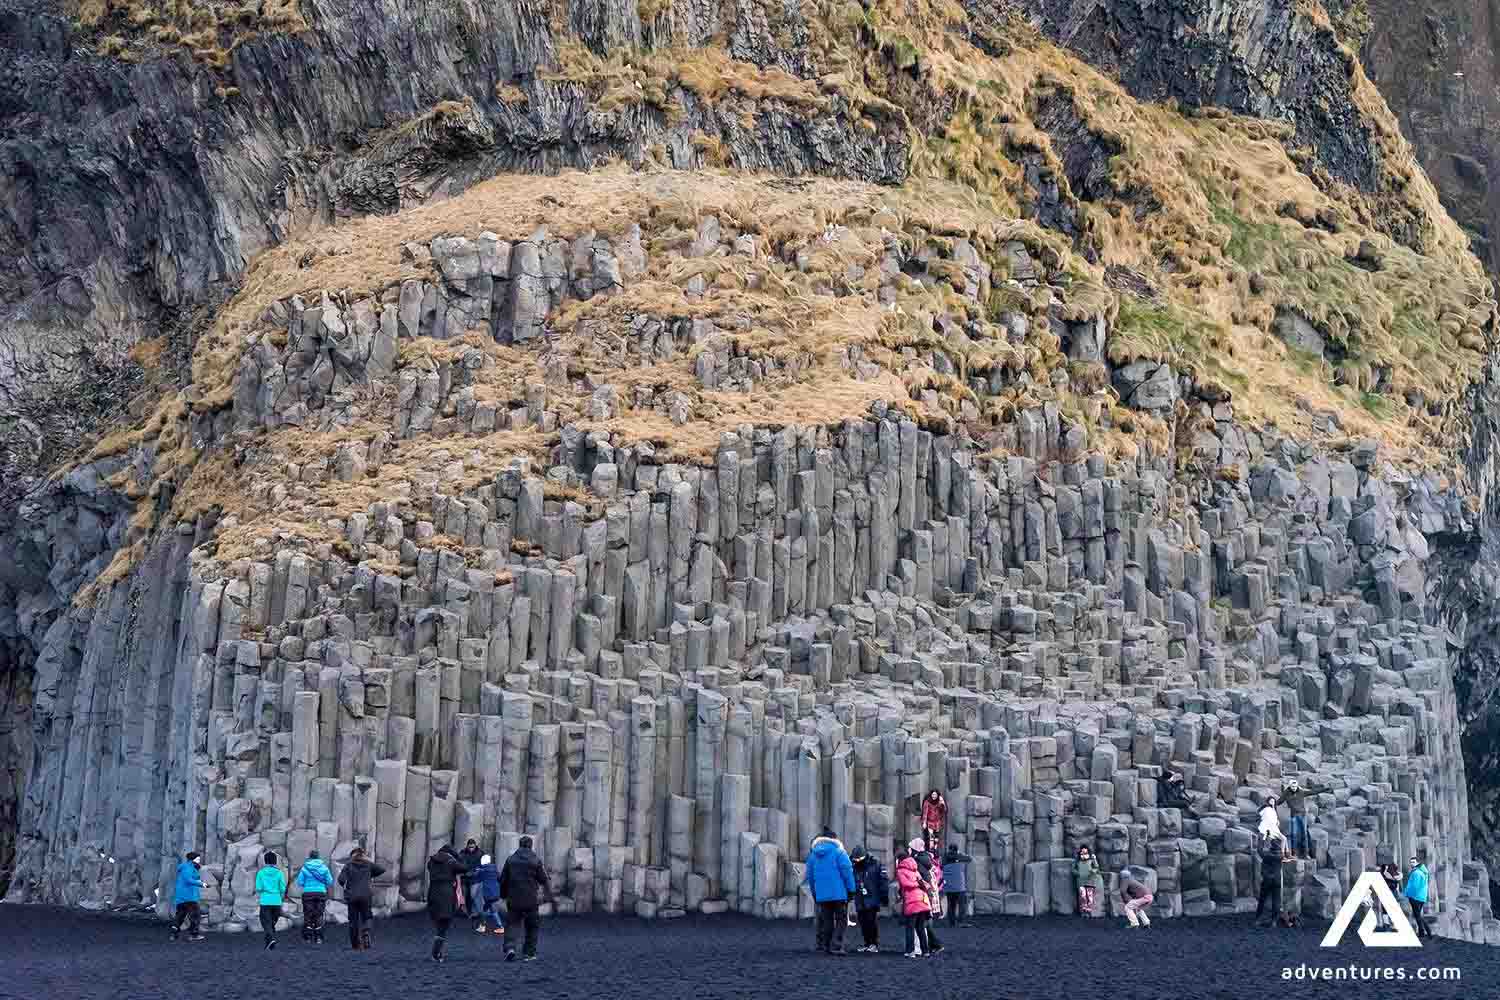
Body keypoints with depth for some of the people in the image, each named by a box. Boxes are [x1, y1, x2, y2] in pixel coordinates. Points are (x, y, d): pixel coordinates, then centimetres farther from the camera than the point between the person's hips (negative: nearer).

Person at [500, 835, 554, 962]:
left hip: (513, 899, 2)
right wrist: (549, 895, 8)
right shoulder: (535, 861, -4)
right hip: (531, 900, -2)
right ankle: (529, 953, 10)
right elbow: (543, 880, -2)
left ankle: (510, 947, -11)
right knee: (532, 926, 11)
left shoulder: (510, 859, 3)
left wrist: (503, 895, 20)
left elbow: (503, 880, 7)